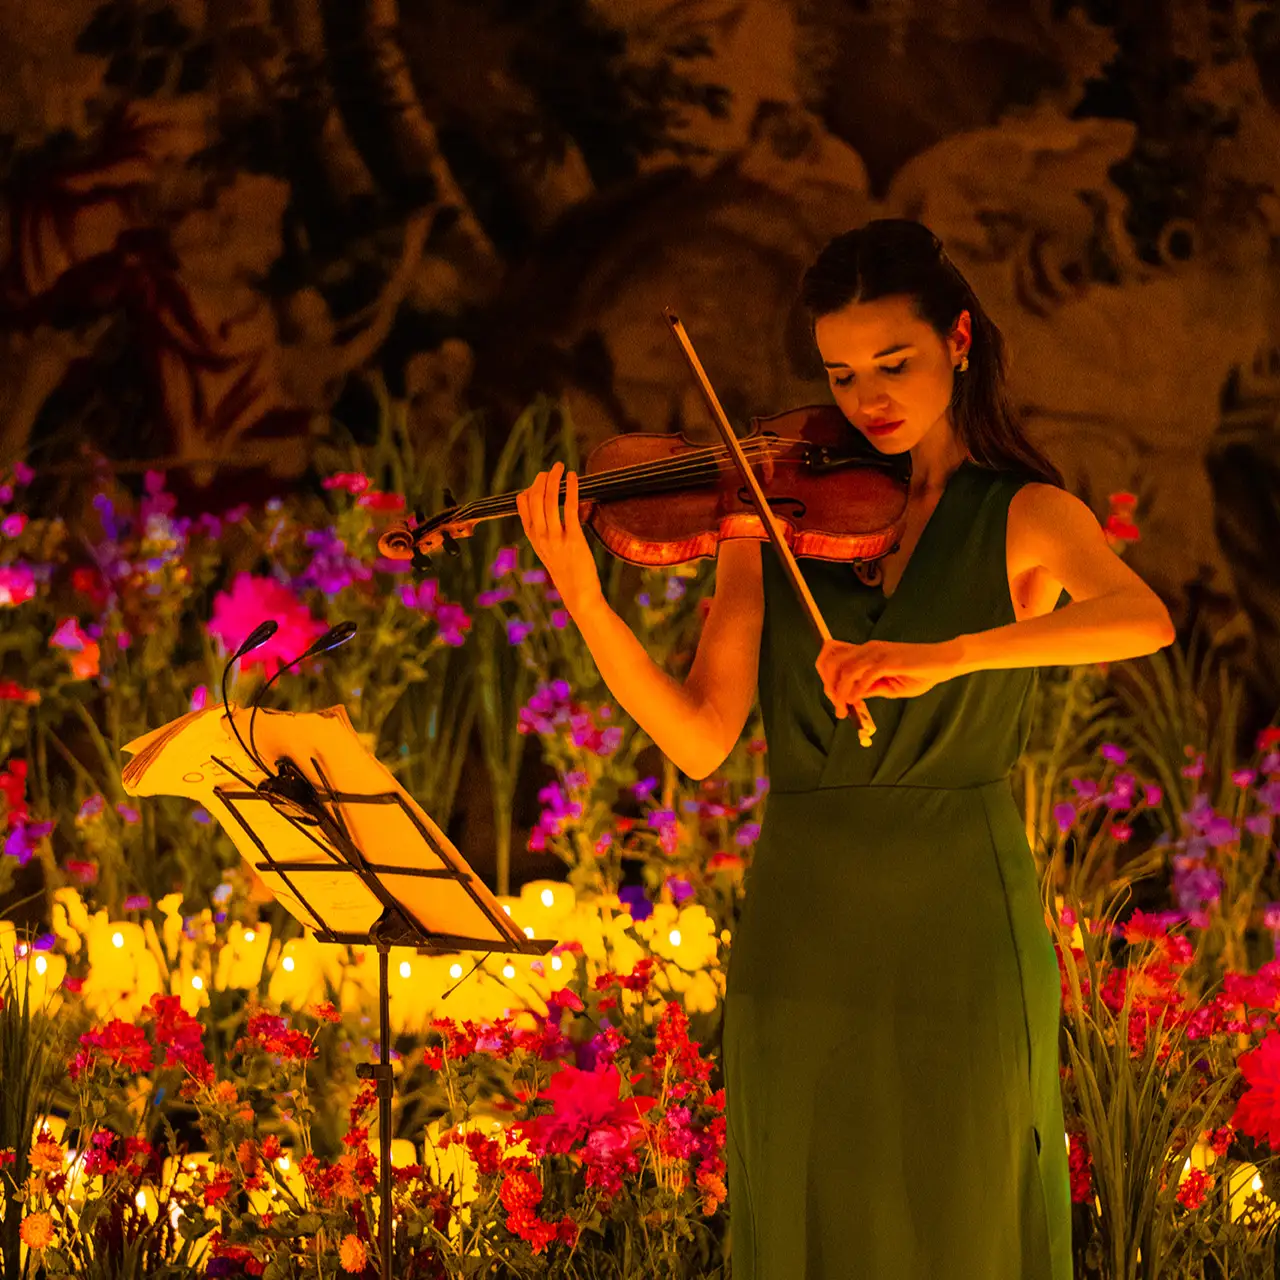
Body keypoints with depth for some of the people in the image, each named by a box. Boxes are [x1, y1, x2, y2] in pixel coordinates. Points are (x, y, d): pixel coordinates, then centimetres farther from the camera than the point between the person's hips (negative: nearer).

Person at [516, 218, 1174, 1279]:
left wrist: (941, 656, -35)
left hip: (959, 928, -2)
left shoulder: (1023, 517, 0)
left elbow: (1141, 619, -22)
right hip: (800, 934, 2)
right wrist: (584, 603, -19)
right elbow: (700, 739, -4)